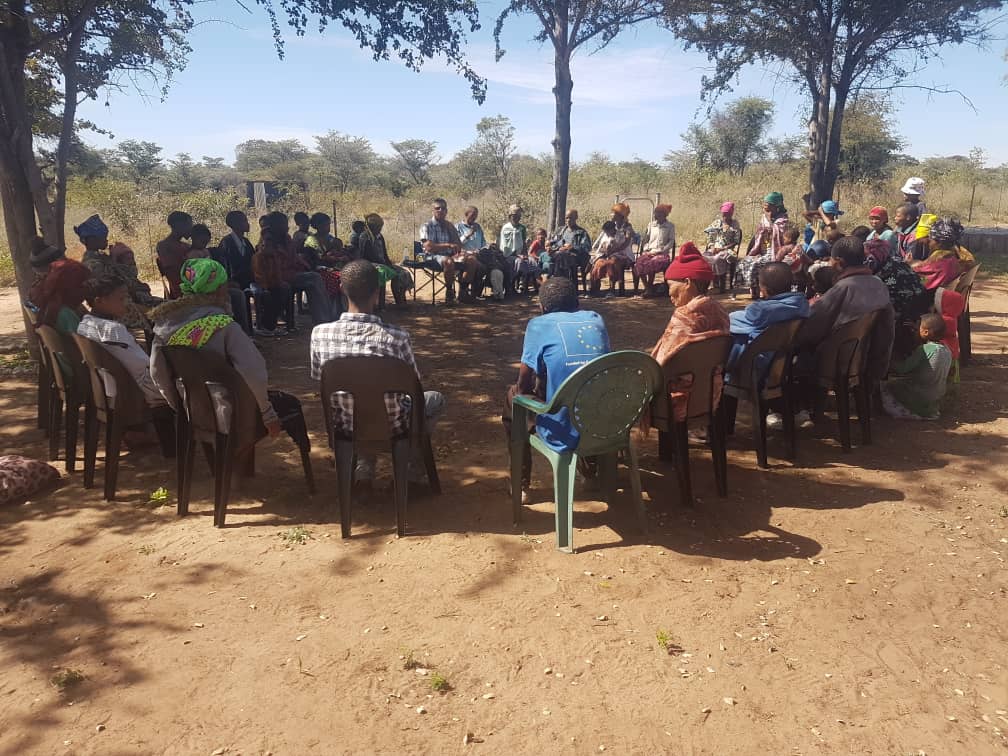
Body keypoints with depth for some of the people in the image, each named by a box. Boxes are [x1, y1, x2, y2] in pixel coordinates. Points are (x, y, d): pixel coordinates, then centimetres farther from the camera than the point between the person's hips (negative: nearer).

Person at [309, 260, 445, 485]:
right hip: (391, 427, -3)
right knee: (435, 399, 28)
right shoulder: (397, 337, -26)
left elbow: (318, 379, -1)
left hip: (343, 426, 3)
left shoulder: (319, 333, -18)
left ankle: (364, 466, 26)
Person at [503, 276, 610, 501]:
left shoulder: (539, 324, -6)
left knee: (513, 396, 24)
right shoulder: (597, 319, 7)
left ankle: (521, 486, 28)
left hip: (563, 435, -4)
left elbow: (524, 385, -3)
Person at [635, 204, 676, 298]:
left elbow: (671, 242, 1)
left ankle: (649, 289, -22)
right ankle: (647, 288, -22)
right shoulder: (651, 225, 18)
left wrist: (659, 251, -11)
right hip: (649, 252, 4)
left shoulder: (670, 226, 7)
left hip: (662, 253, -4)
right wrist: (647, 250, -1)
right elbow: (645, 239, 18)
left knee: (651, 263, -35)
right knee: (639, 262, -29)